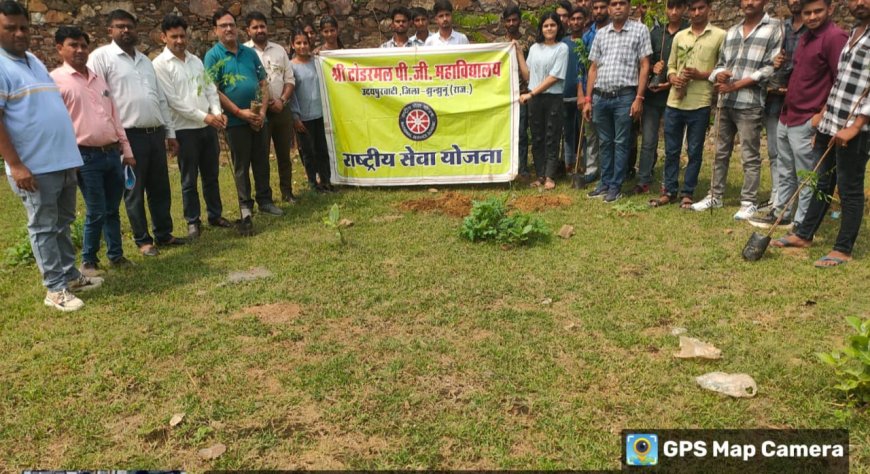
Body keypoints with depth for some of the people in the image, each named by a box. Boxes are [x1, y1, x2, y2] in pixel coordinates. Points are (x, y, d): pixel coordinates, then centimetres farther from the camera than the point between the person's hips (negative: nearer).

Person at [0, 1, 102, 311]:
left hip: (63, 160, 8)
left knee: (63, 223, 16)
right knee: (43, 228, 1)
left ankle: (70, 275, 28)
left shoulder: (34, 61, 15)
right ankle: (55, 289, 8)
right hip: (34, 166, -8)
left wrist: (68, 154, 18)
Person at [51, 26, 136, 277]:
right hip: (86, 156, -6)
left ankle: (116, 255, 25)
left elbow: (114, 116, 18)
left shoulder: (97, 78, 16)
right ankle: (88, 260, 16)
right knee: (96, 212, -1)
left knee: (113, 210, 13)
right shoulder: (56, 80, -5)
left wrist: (126, 149, 14)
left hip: (113, 153, 6)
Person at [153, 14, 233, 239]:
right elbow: (173, 100, -14)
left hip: (208, 127, 5)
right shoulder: (160, 64, -7)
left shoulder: (196, 60, 12)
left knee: (211, 175, 14)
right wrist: (204, 116, -16)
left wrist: (217, 112, -8)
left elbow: (210, 88, 11)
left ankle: (215, 215, 26)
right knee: (189, 179, 4)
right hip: (185, 129, -5)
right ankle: (193, 221, 15)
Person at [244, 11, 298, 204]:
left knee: (284, 153, 9)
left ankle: (287, 192, 19)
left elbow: (290, 79, 9)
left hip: (282, 109, 4)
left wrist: (282, 100, -7)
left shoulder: (279, 50, 11)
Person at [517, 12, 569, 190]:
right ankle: (540, 175, 14)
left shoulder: (562, 48, -4)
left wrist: (531, 93, -13)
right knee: (537, 138, 7)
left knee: (552, 139, 1)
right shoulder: (534, 48, 10)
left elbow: (554, 77, -11)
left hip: (553, 98, -4)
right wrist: (518, 53, 4)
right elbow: (527, 75, 8)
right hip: (534, 99, 4)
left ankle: (549, 177, 5)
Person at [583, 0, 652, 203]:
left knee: (620, 143, 2)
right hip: (600, 96, 4)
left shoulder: (640, 30, 1)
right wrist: (588, 99, 8)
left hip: (624, 96, -4)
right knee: (605, 143, 11)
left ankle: (616, 186, 9)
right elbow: (593, 68, 13)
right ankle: (605, 183, 21)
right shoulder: (601, 33, 12)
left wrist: (639, 98, -10)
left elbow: (644, 67, -2)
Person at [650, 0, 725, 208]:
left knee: (694, 152, 5)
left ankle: (687, 193, 15)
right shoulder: (679, 36, 12)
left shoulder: (720, 36, 0)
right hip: (674, 102, 4)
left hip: (700, 104, -3)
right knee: (671, 150, 9)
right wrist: (673, 79, -6)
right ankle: (669, 191, 20)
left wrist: (701, 75, -15)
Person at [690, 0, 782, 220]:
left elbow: (770, 68, -10)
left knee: (750, 156, 0)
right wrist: (719, 75, -7)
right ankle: (715, 195, 23)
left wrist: (736, 85, -14)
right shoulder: (731, 31, 17)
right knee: (721, 152, 13)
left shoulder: (774, 28, -2)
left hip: (750, 104, -6)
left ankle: (749, 202, 7)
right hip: (725, 102, 6)